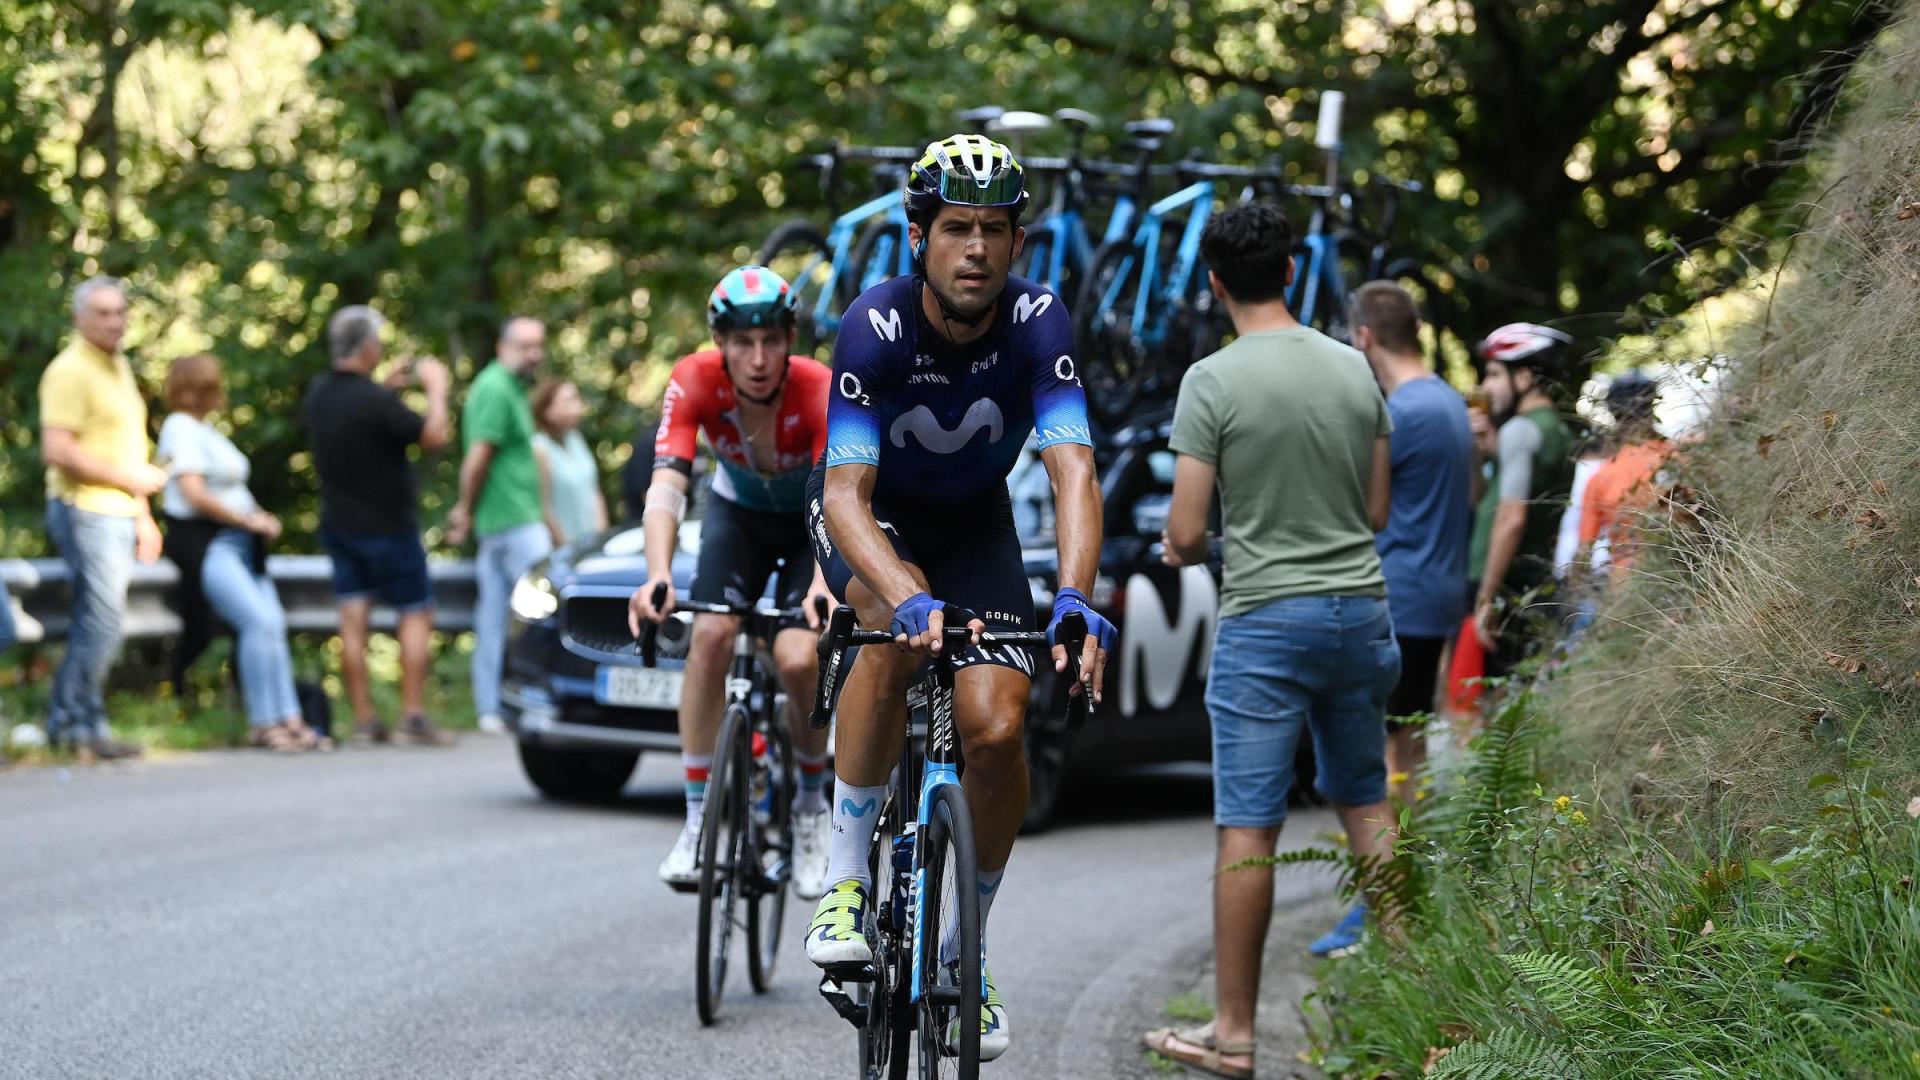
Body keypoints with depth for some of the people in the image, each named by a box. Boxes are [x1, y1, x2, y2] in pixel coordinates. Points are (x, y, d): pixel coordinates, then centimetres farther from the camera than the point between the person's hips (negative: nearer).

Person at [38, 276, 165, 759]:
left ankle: (67, 719, 17)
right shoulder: (71, 371, -13)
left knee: (97, 625, 10)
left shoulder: (118, 366, 17)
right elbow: (58, 450, -22)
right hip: (86, 510, -9)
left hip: (119, 514, 9)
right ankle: (82, 724, -1)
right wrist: (131, 478, -16)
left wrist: (142, 515, 22)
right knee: (101, 624, -9)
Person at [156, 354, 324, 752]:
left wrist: (260, 519, 8)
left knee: (273, 623, -4)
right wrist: (249, 520, -11)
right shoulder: (182, 428, -7)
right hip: (202, 541, -10)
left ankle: (288, 718, -7)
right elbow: (194, 494, -17)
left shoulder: (205, 430, 23)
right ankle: (263, 722, -16)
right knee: (259, 621, -20)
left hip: (236, 541, 10)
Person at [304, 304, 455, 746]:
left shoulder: (318, 393, 0)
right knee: (416, 615, 4)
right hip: (387, 525, -6)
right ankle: (413, 715, -3)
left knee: (353, 619, 5)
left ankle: (364, 719, 4)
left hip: (339, 523, 6)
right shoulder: (376, 401, -23)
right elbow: (435, 436, -20)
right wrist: (436, 388, -6)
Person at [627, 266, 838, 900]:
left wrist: (826, 585, -63)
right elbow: (666, 487, -38)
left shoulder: (821, 391, -34)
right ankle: (699, 821, -14)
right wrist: (657, 577, -56)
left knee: (797, 659, -22)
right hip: (738, 512, 2)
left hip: (813, 521, -2)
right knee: (709, 636, -23)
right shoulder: (695, 382, -28)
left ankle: (812, 807, 5)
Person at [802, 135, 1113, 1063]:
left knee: (996, 728, -14)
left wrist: (1074, 598, -52)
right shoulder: (877, 327, -31)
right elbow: (846, 494, -37)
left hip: (973, 523, 2)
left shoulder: (1038, 323, -26)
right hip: (866, 509, -2)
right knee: (903, 628, -35)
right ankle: (847, 877, -22)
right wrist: (909, 597, -55)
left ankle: (968, 945, 9)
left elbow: (1072, 472, -34)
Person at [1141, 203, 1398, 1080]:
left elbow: (1186, 533, -11)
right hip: (1359, 609, 5)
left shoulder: (1212, 382, -11)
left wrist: (1179, 550, 12)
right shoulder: (1354, 369, 4)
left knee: (1248, 829, -1)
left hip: (1264, 619, -5)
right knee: (1365, 803, 18)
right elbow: (1377, 511, 11)